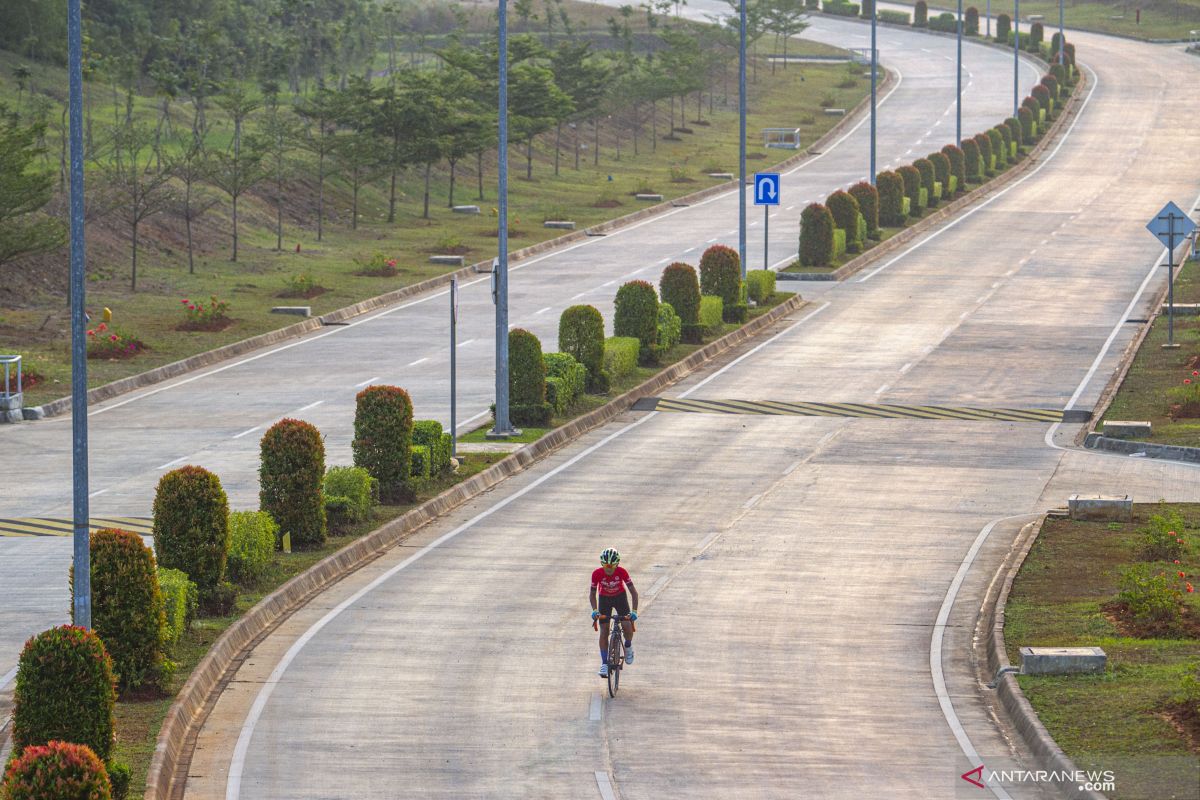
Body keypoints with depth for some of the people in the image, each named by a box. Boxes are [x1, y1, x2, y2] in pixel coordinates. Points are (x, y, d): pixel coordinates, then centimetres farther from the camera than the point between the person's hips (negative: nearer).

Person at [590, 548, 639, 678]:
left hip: (620, 597, -1)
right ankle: (604, 664, 0)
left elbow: (633, 592, -23)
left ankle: (628, 646, 13)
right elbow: (592, 593, -13)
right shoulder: (597, 574, -26)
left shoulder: (622, 572, -28)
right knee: (604, 632, -8)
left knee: (628, 626, -19)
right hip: (604, 599, 1)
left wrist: (634, 611, -32)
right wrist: (595, 610, -27)